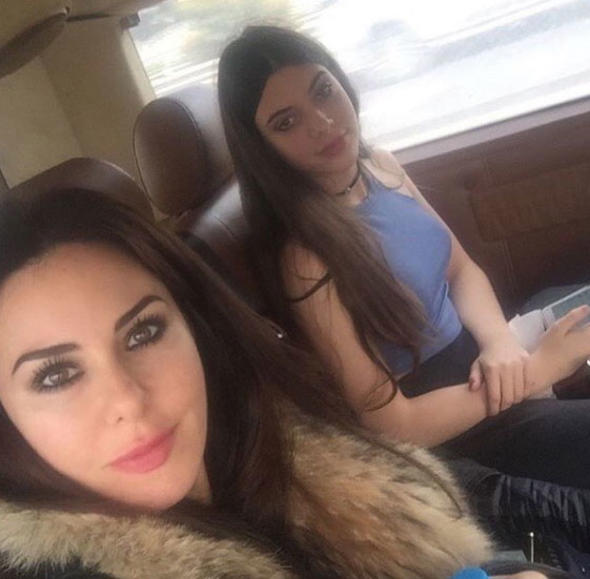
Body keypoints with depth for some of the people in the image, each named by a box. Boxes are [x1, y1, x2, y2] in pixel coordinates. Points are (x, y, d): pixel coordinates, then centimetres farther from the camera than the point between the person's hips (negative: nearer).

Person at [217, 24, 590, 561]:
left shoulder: (378, 165, -3)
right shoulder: (305, 257, -24)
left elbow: (461, 268, 7)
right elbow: (392, 424, -22)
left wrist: (501, 342, -13)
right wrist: (533, 371, -21)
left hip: (473, 357, 7)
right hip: (446, 433, -7)